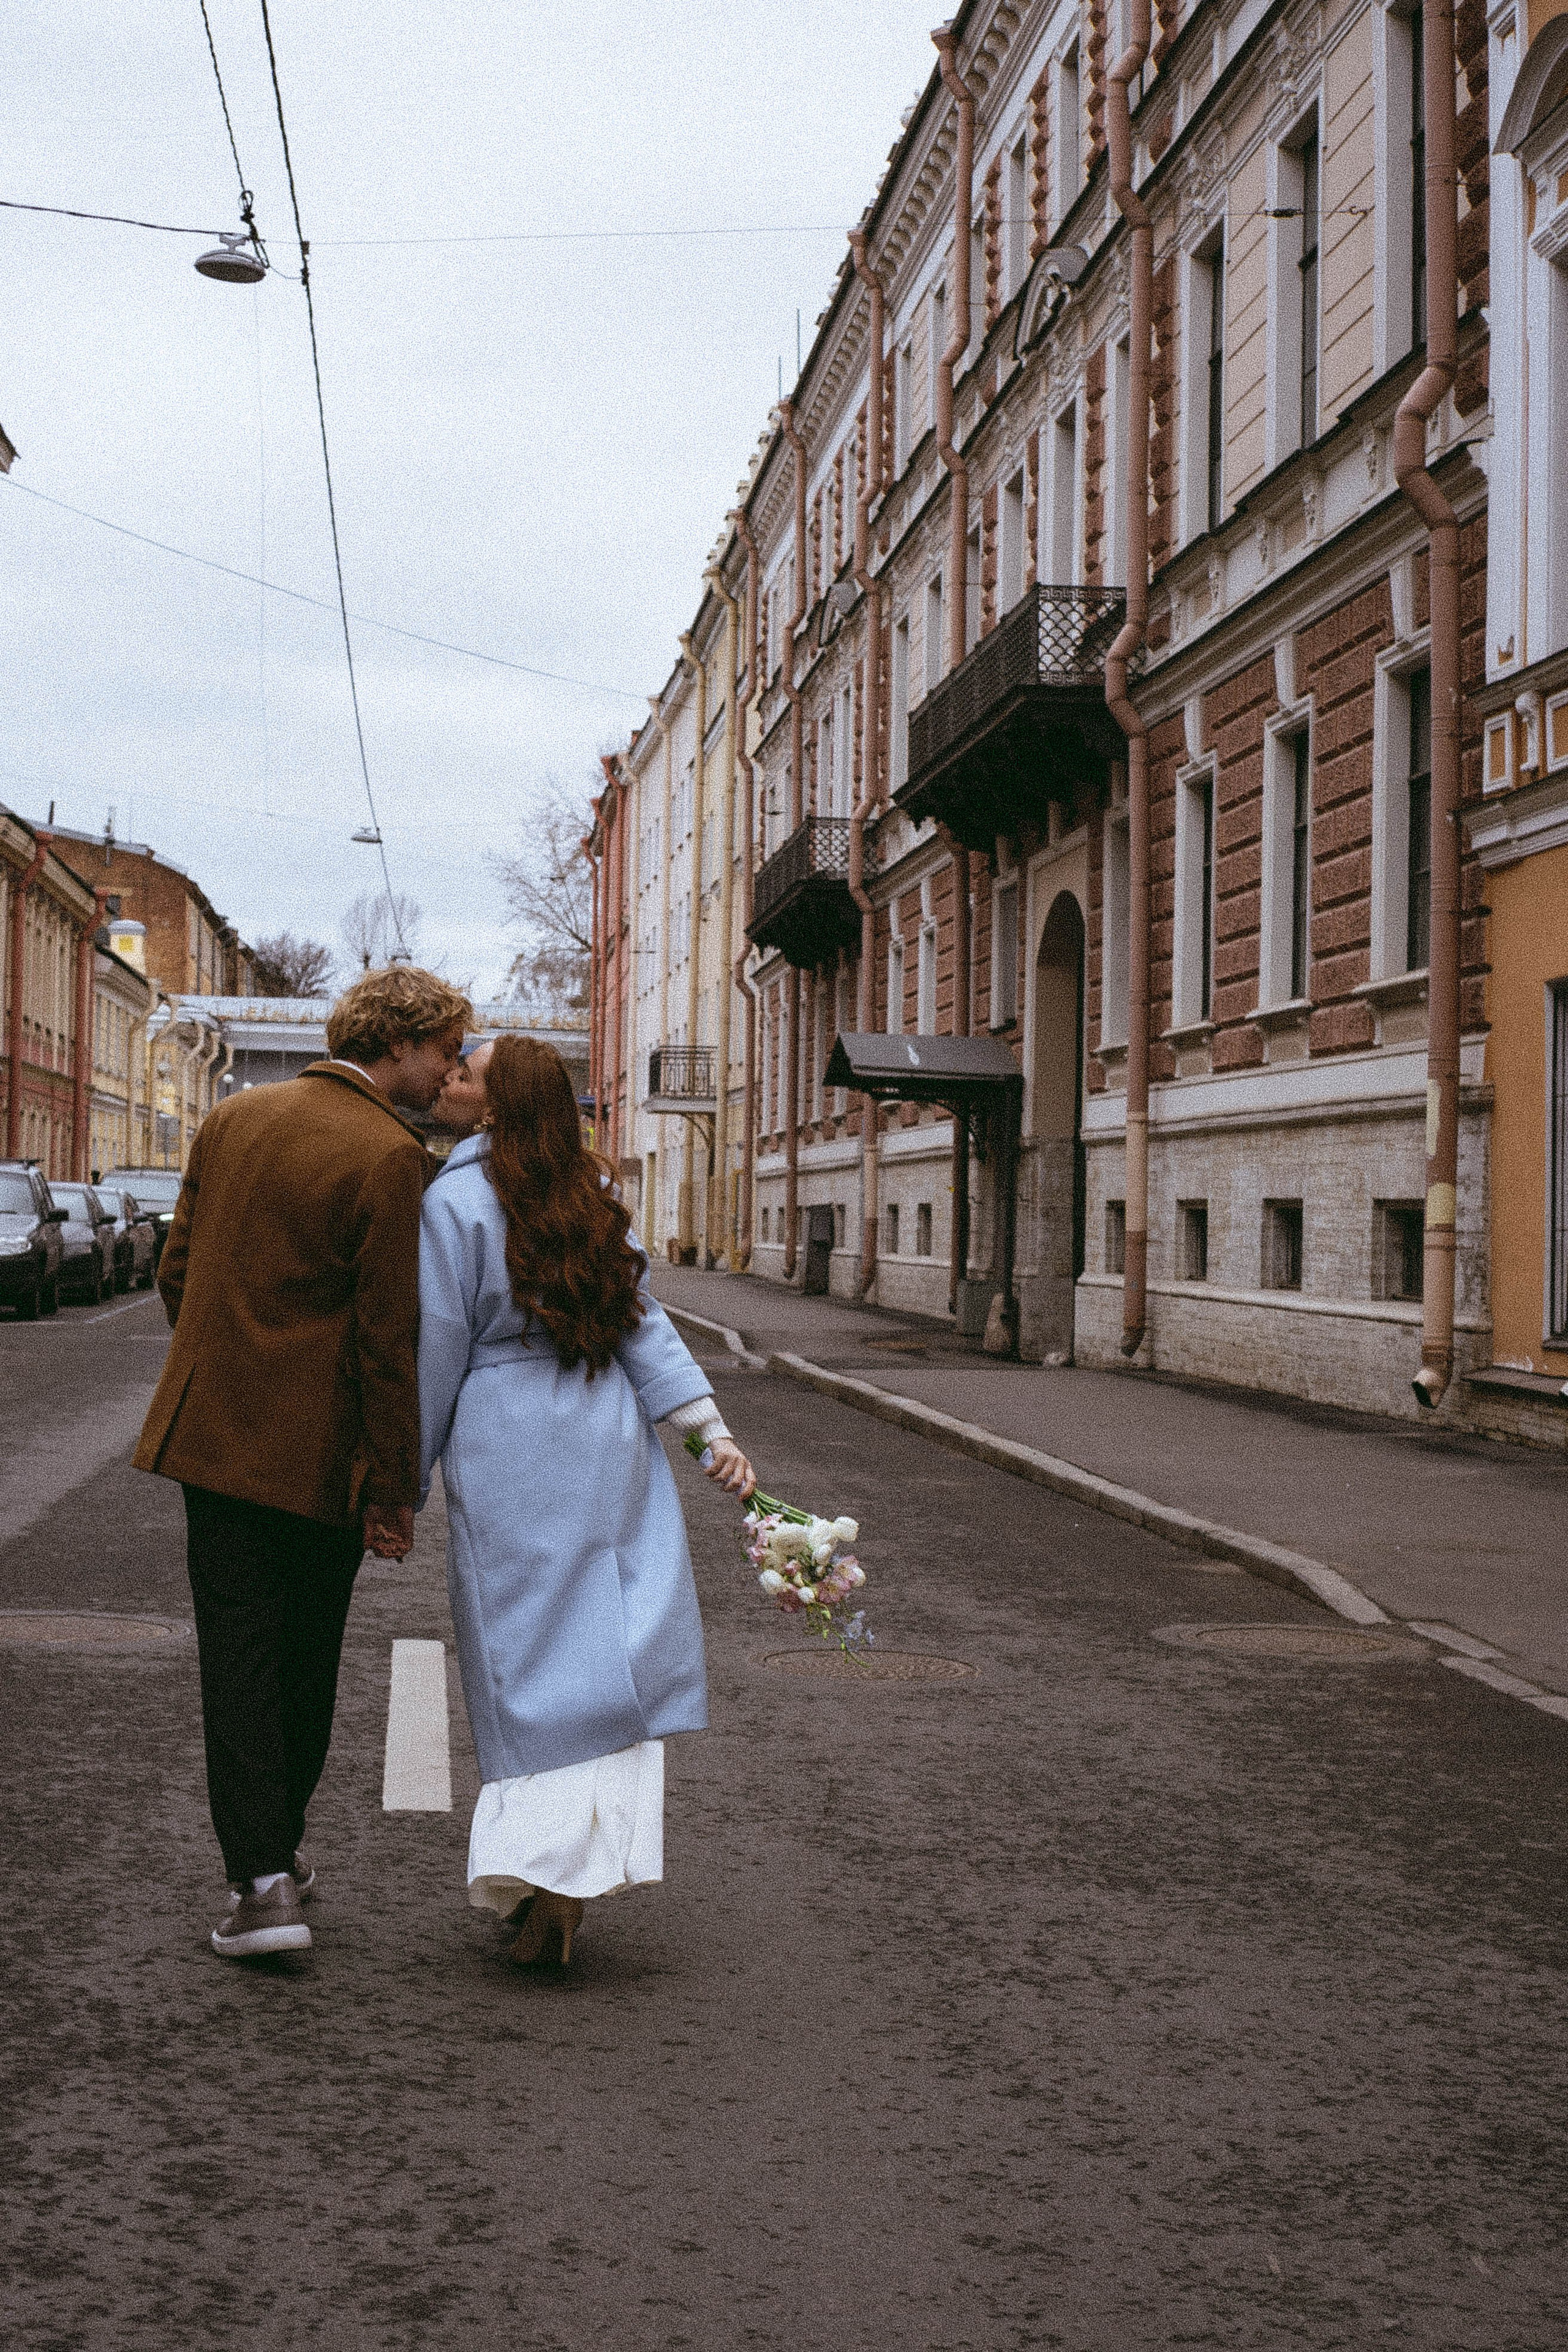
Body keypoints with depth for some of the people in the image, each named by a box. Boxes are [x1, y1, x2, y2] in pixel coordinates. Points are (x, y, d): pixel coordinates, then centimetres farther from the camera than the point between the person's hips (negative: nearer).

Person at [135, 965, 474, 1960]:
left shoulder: (231, 1119, 6)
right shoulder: (391, 1159, -15)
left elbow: (178, 1272, 12)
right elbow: (389, 1338, -15)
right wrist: (395, 1489, -9)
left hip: (215, 1433, 4)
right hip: (321, 1454, -4)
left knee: (240, 1657, 5)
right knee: (308, 1661, 14)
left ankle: (261, 1877, -3)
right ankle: (281, 1847, 29)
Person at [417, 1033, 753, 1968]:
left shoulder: (456, 1201, -8)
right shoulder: (601, 1197, 7)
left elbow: (438, 1352, -7)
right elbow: (645, 1326, 0)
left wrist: (406, 1477, 1)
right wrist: (712, 1427, -3)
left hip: (503, 1450, -3)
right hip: (606, 1444, 4)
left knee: (525, 1657, 2)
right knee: (615, 1646, 8)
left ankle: (544, 1872, -2)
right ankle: (596, 1851, 5)